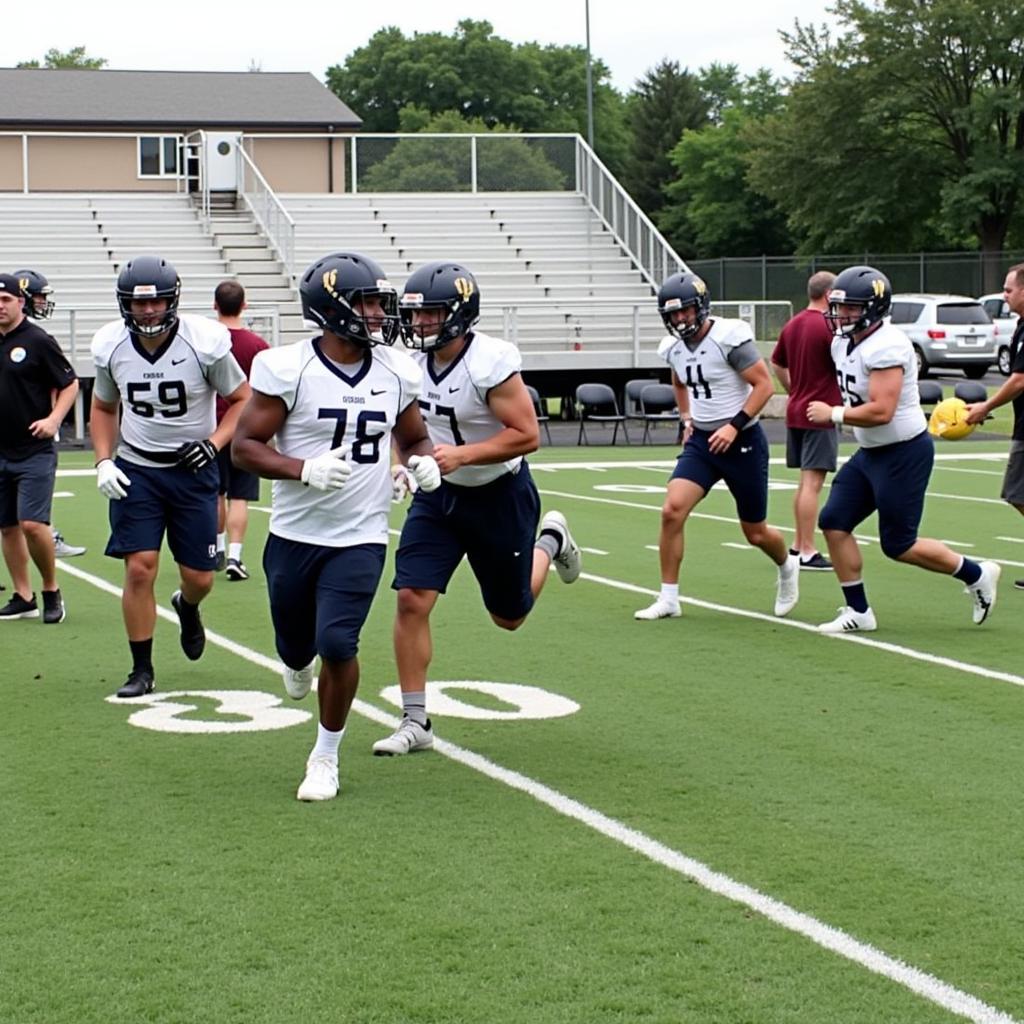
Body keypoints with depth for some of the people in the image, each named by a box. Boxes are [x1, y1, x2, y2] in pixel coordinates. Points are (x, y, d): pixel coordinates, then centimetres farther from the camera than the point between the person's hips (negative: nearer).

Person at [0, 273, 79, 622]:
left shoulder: (38, 341, -8)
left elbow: (69, 384, -4)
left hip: (34, 452, -6)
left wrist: (54, 418, -18)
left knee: (31, 523, -13)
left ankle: (51, 591, 4)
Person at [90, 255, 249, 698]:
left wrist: (213, 443, -18)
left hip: (192, 469, -1)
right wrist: (103, 462, -1)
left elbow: (243, 400, -3)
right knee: (139, 569, -9)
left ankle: (186, 607, 42)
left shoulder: (204, 342, -16)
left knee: (199, 578, 4)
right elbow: (103, 407, 12)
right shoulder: (111, 346, -6)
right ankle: (141, 669, 6)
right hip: (136, 470, 1)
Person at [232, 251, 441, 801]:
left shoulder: (397, 372, 0)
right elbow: (244, 446, -11)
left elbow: (412, 438, 16)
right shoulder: (287, 369, -12)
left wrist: (423, 462, -8)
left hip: (360, 539, 1)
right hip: (293, 535, -1)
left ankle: (325, 757, 8)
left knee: (336, 644, -14)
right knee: (295, 645, 15)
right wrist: (306, 470, -26)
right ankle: (299, 661, 56)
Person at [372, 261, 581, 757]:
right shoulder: (414, 361, -5)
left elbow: (527, 435, -25)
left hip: (499, 497, -5)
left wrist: (460, 455, -32)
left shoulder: (491, 362, -25)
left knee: (509, 616, 12)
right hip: (438, 494, 5)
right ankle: (415, 721, -2)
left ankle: (549, 542, 43)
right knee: (411, 600, -11)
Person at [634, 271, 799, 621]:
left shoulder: (729, 337, -18)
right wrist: (686, 418, 12)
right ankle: (668, 599, -6)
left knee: (755, 533, 7)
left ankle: (788, 567, 42)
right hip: (701, 440, 5)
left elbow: (764, 385, -15)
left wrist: (734, 425, -21)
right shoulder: (673, 347, 3)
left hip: (742, 441, -5)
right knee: (672, 511, -15)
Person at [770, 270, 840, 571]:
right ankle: (808, 553, -7)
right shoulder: (828, 326, -15)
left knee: (804, 483, 17)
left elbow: (777, 363, 20)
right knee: (812, 483, -8)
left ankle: (798, 545, 22)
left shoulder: (792, 325, 10)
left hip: (796, 412, 8)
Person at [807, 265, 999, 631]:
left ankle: (977, 575, 19)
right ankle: (858, 612, 12)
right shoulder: (843, 342, 6)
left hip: (904, 453, -9)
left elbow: (881, 411, -30)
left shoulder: (885, 347, -24)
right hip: (870, 452, 10)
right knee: (834, 522, 3)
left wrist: (833, 414, -20)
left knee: (898, 545, -2)